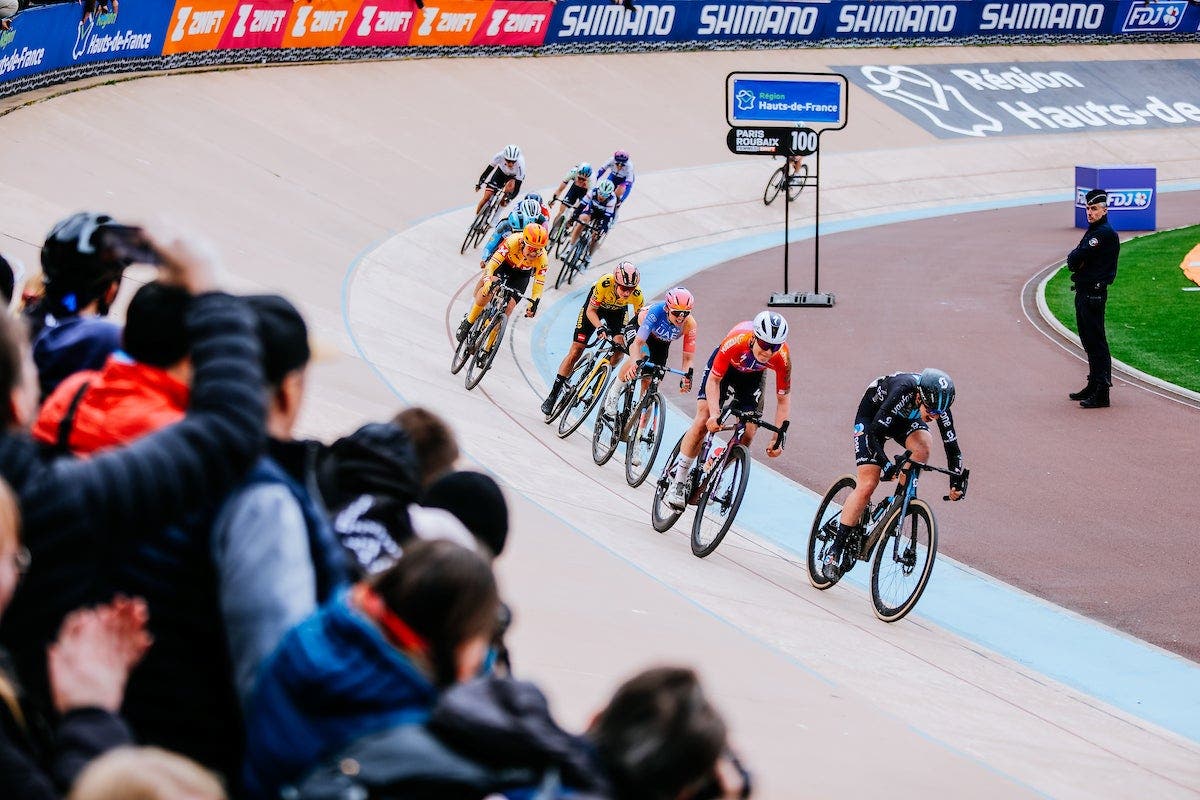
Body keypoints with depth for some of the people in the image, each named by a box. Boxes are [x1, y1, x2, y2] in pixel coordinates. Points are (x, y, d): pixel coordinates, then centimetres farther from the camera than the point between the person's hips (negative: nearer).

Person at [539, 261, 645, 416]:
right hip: (595, 306, -2)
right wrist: (601, 328, -45)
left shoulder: (637, 295, -34)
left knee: (619, 348, -24)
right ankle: (553, 395, 6)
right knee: (575, 352, -4)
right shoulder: (605, 283, -40)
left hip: (617, 310, 2)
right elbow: (591, 311, -29)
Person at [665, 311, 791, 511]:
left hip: (752, 376, 2)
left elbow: (783, 398, -20)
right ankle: (678, 483, -9)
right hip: (725, 367, -2)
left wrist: (778, 438, -25)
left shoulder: (782, 357, -34)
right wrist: (714, 414, -40)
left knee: (748, 433, -9)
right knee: (703, 420, -16)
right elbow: (714, 380, -28)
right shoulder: (735, 342, -41)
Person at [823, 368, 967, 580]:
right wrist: (887, 465, -46)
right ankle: (836, 549, -9)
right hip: (872, 415, -4)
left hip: (905, 419, 4)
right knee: (868, 484, -15)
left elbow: (952, 446, -19)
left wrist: (957, 482, -28)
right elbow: (875, 432, -37)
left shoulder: (938, 405, -27)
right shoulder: (904, 391, -40)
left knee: (922, 447, -30)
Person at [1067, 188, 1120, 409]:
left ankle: (1102, 394, -9)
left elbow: (1078, 258, -20)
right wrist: (1075, 260, -8)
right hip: (1084, 292, 10)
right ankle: (1093, 386, 26)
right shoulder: (1093, 231, 17)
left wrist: (1075, 259, 0)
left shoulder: (1105, 233, -15)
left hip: (1094, 294, -10)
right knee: (1088, 341, 17)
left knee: (1096, 342, -9)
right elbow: (1074, 260, 12)